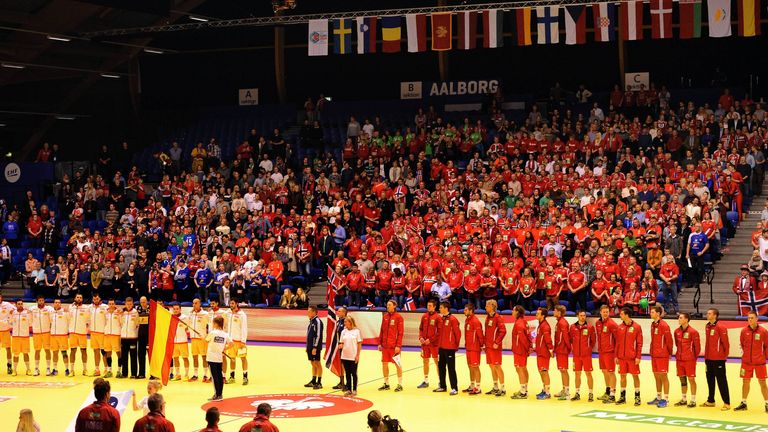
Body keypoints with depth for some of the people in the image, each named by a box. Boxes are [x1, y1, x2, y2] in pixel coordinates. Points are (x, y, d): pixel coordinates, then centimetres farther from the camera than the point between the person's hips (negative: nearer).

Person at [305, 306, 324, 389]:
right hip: (310, 346, 9)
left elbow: (318, 335, -18)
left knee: (317, 363, -5)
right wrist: (308, 346, 18)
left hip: (315, 347, -9)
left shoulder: (317, 321, -14)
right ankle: (313, 381, 19)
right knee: (313, 364, 13)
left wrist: (315, 347, -21)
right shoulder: (311, 321, 14)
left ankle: (319, 383, -2)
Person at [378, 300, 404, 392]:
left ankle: (400, 384, 7)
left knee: (398, 364, 1)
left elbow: (400, 332, -9)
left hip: (394, 346, -6)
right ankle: (386, 383, 20)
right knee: (384, 363, 9)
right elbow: (382, 331, 14)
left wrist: (398, 345, -15)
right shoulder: (385, 317, 10)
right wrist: (380, 343, 9)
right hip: (385, 345, 6)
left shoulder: (398, 317, -6)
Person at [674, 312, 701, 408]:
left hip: (689, 360, -6)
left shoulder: (693, 332, -11)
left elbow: (697, 346, -5)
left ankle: (693, 400, 5)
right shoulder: (677, 331, 6)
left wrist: (694, 356, 4)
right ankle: (683, 399, 21)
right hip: (679, 359, 6)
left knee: (691, 379, -2)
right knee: (682, 379, 11)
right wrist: (679, 354, 15)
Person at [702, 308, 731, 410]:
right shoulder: (708, 326, 11)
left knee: (721, 380, -5)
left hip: (718, 359, -8)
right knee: (710, 379, 15)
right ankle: (710, 401, 26)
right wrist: (706, 355, 16)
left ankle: (727, 403, -1)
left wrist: (725, 355, -8)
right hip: (709, 358, 8)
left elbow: (725, 342, -13)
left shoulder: (720, 327, -13)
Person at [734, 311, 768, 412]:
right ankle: (743, 403, 19)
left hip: (759, 362, -2)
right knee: (745, 381, 8)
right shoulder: (744, 331, 0)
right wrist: (745, 353, 9)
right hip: (746, 361, 2)